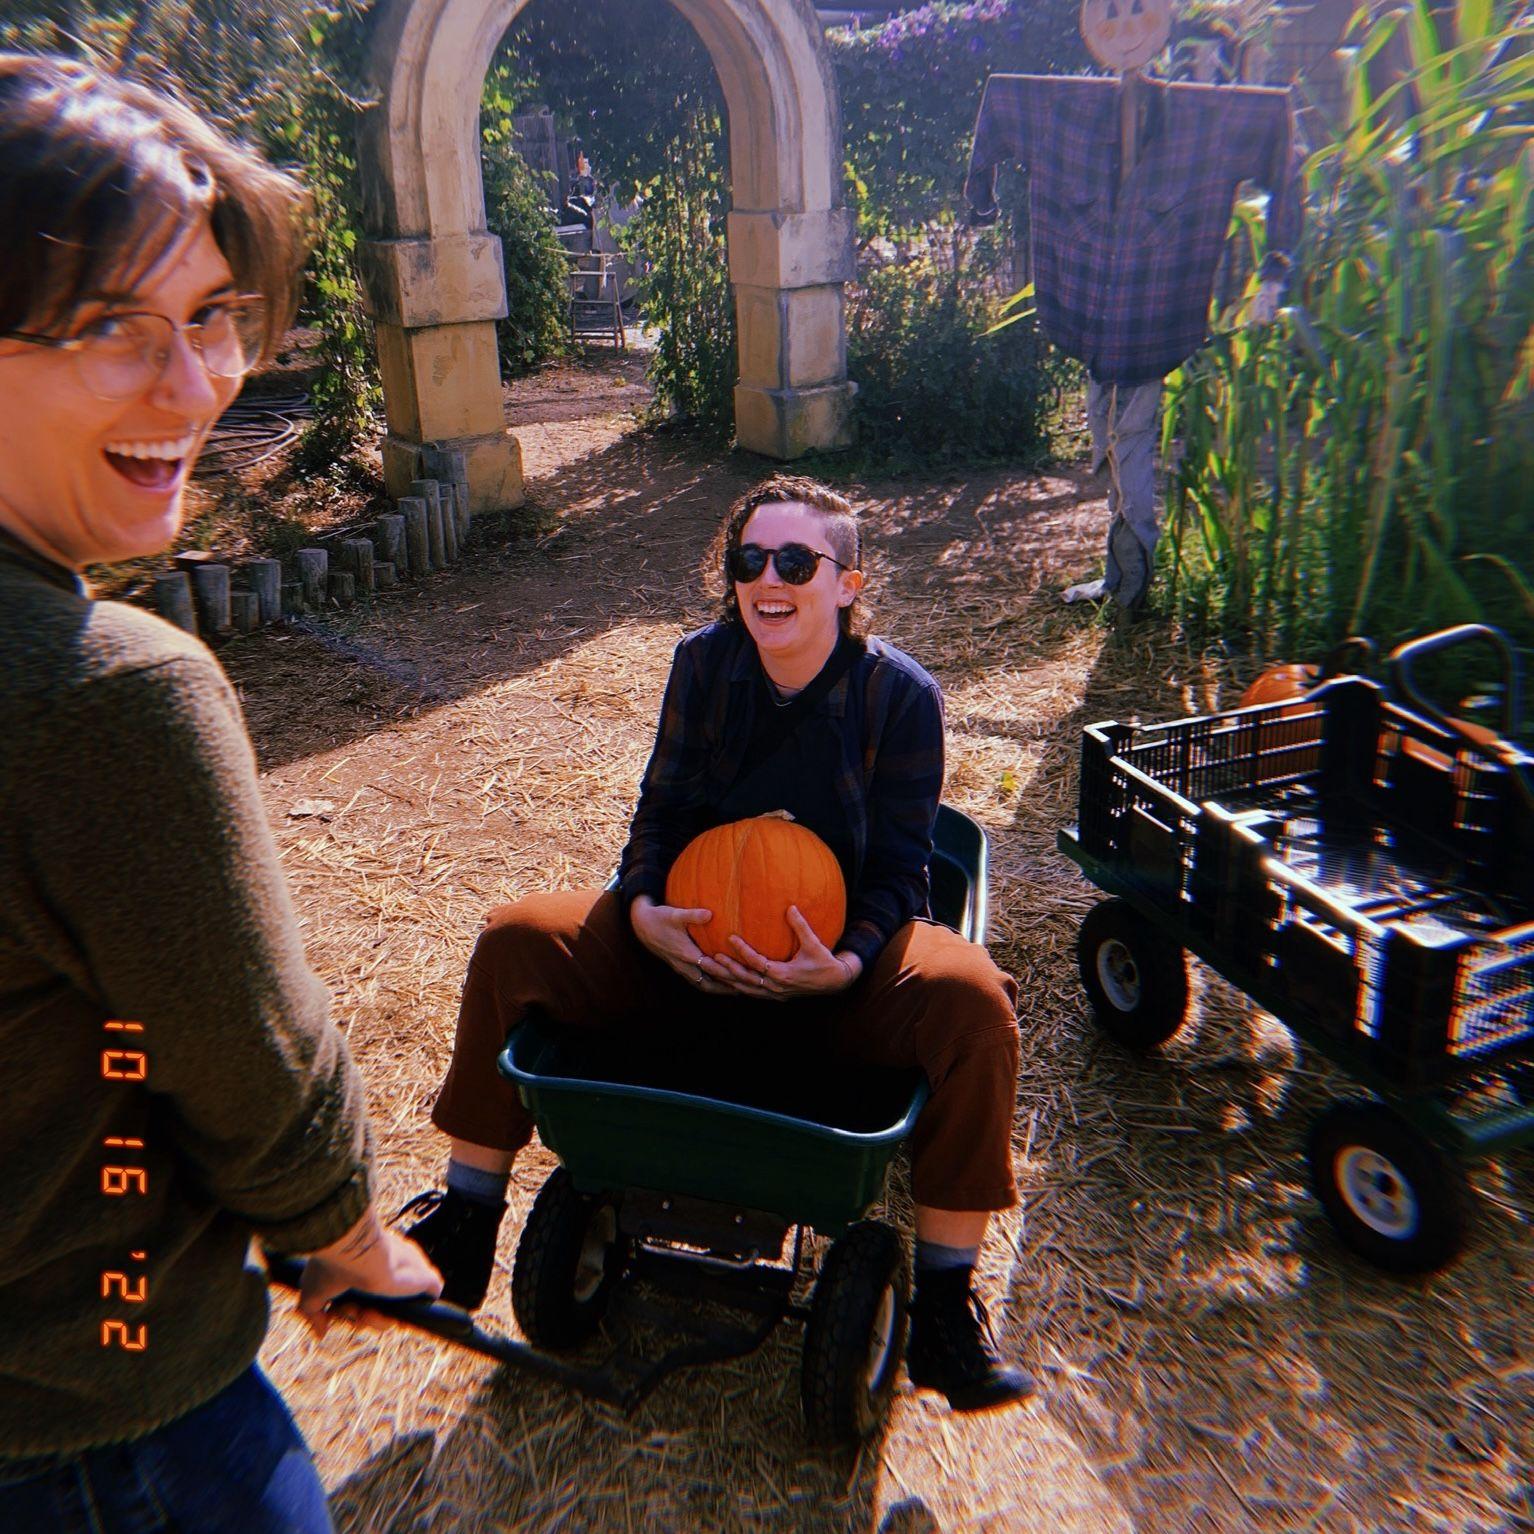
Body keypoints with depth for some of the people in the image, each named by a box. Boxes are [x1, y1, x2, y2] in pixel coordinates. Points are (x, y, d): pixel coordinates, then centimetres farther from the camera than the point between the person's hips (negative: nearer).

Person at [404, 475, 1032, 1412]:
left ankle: (945, 1302, -11)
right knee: (515, 941, -14)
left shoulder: (900, 694, -11)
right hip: (693, 943, 3)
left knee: (970, 1003, -31)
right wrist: (644, 912, -19)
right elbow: (659, 814, 2)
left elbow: (900, 871, -9)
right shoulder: (704, 663, -3)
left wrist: (843, 964, -28)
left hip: (841, 955, -2)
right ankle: (467, 1223, 5)